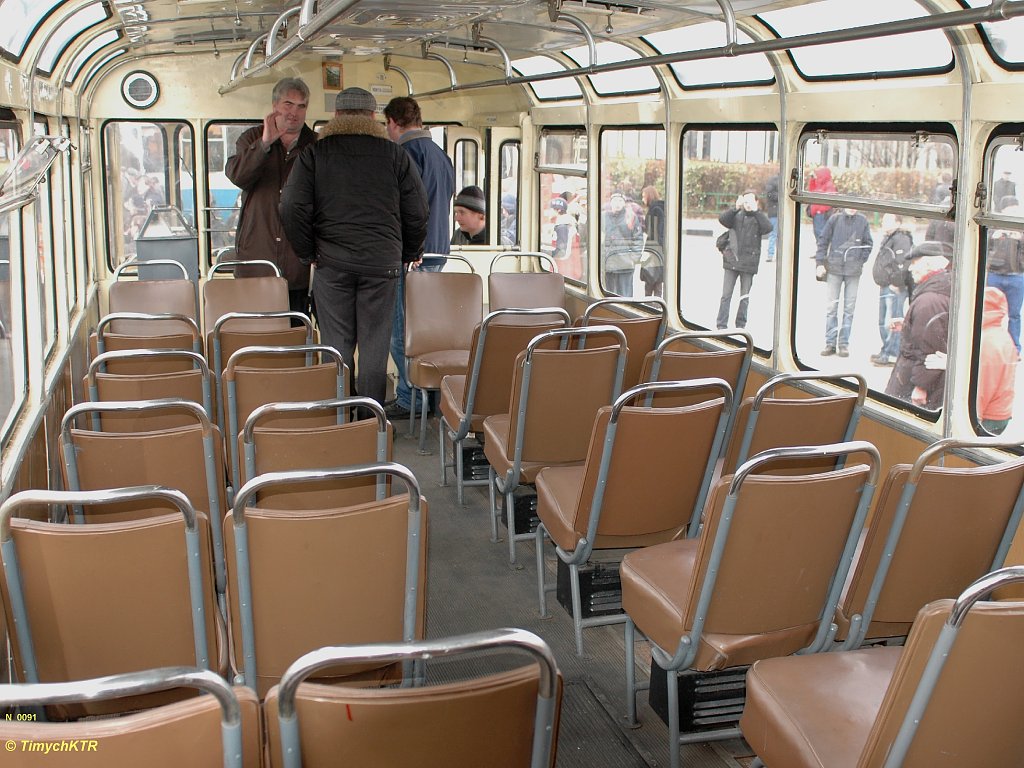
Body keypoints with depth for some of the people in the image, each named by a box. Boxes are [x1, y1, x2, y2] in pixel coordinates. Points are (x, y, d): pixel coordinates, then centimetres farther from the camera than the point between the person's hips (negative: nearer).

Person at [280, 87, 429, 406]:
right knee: (375, 344, 5)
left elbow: (292, 207, -4)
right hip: (382, 262, 0)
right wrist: (408, 254, 16)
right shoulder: (395, 154, 4)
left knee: (336, 345, 7)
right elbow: (418, 212, 4)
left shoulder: (314, 153, 3)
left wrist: (308, 254, 6)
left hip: (332, 261, 0)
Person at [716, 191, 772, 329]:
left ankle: (741, 325, 17)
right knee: (726, 295, -1)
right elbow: (722, 219, -10)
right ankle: (721, 326, 2)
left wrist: (755, 211, -20)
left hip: (748, 263, 0)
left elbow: (768, 228, -15)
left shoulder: (759, 217, 4)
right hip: (731, 260, 1)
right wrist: (736, 208, -20)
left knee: (745, 297, 7)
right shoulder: (736, 216, 6)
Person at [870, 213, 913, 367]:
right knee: (883, 322, 17)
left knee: (891, 321, -10)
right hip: (885, 287, 11)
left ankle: (892, 354, -7)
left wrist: (895, 284, -22)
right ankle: (886, 352, 26)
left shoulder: (901, 239, -14)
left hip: (895, 288, -11)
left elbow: (901, 263, -22)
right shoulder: (888, 238, 19)